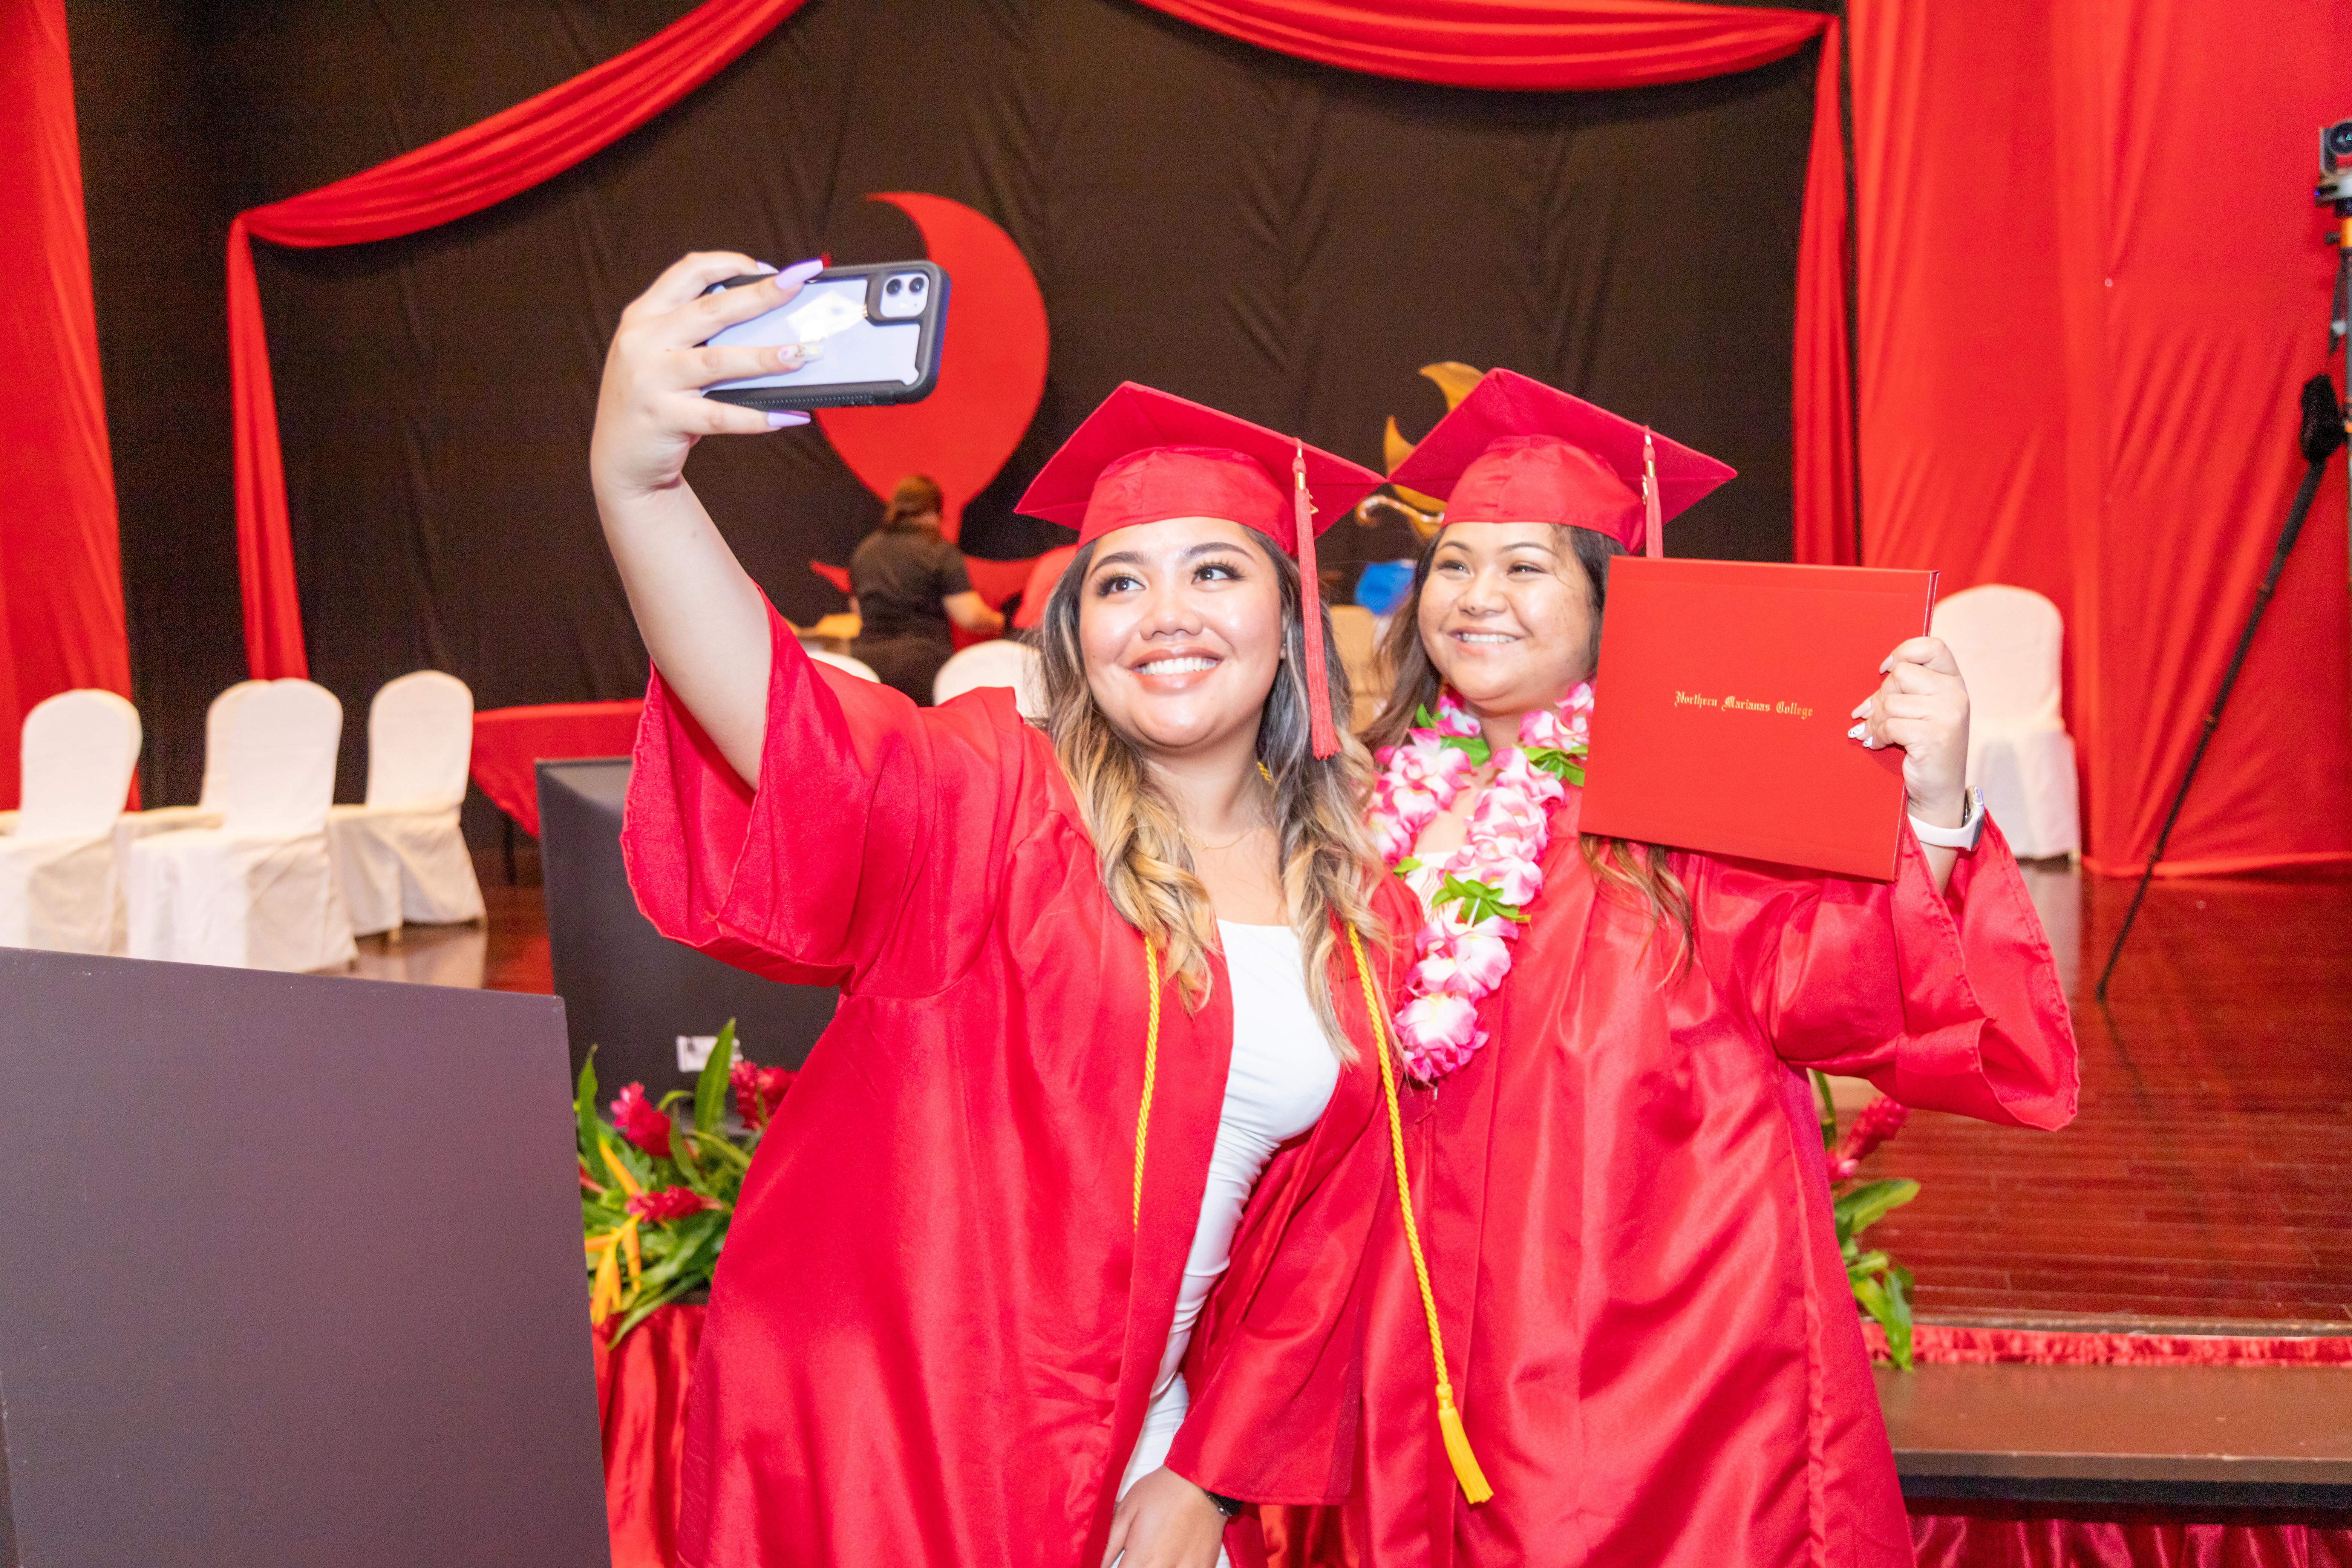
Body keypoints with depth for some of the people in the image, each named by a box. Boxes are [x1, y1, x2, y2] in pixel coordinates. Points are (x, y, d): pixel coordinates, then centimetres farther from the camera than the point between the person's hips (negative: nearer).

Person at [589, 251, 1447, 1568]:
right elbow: (796, 736, -33)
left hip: (1129, 1445, 4)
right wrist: (637, 479, -49)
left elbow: (1325, 1232, 6)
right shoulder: (995, 805, -12)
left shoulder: (1365, 914, 1)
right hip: (887, 1444, -3)